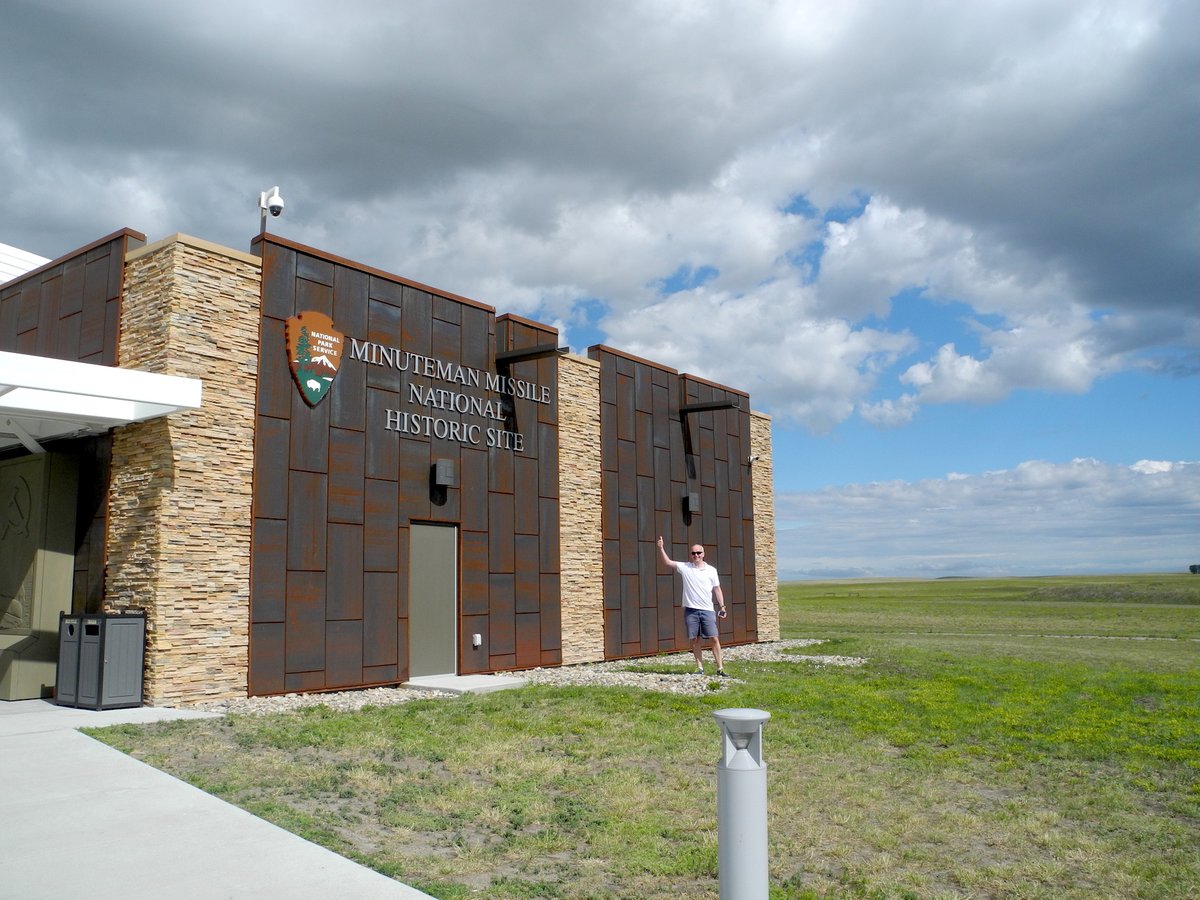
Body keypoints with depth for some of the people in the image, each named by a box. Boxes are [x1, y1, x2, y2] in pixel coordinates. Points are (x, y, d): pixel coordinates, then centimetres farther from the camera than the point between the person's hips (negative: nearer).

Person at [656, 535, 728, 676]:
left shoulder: (711, 570, 5)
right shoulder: (685, 567, 4)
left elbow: (717, 589, 8)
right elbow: (668, 561, 0)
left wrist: (722, 606, 3)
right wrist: (661, 548, -14)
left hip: (708, 610, 0)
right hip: (691, 610, 0)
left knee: (714, 638, -3)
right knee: (695, 640, 5)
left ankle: (720, 668, 2)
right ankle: (700, 668, 13)